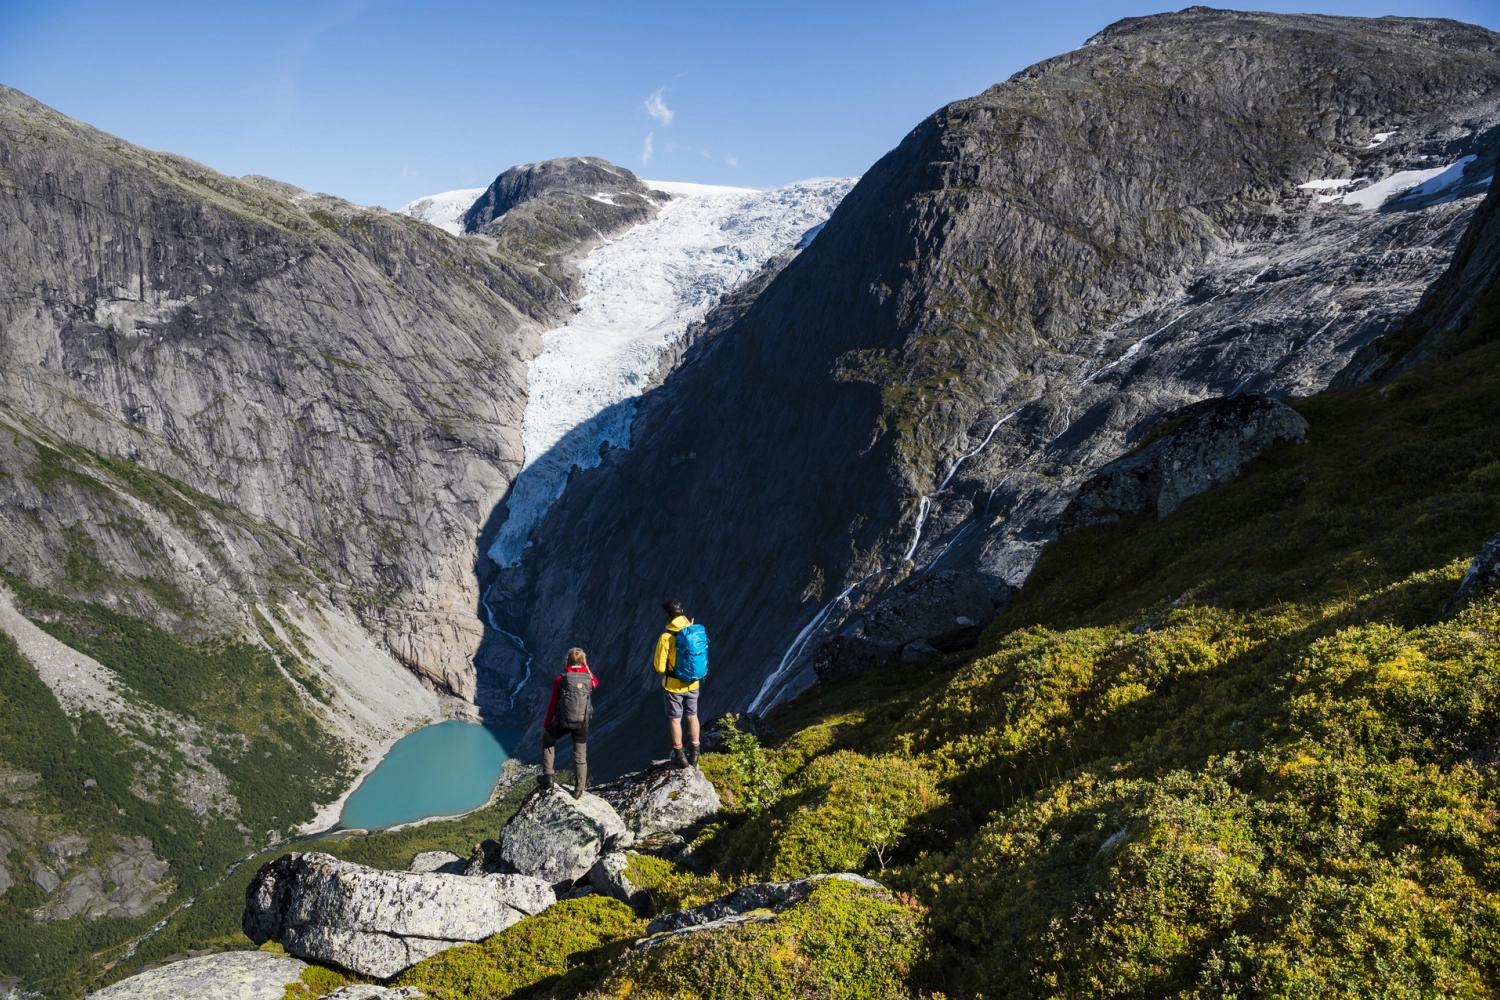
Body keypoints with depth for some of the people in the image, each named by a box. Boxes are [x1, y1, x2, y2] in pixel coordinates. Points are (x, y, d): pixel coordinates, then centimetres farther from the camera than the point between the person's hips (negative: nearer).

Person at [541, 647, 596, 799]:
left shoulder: (561, 679, -9)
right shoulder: (588, 678, -3)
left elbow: (553, 704, -5)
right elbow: (595, 682, 24)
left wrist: (546, 724, 7)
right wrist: (586, 667, 15)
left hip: (563, 721, -1)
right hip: (582, 723, 2)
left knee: (547, 740, 26)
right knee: (580, 756, 14)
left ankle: (547, 776, 25)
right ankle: (579, 789, 19)